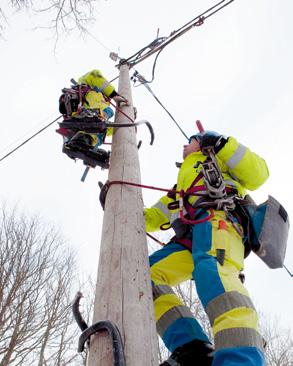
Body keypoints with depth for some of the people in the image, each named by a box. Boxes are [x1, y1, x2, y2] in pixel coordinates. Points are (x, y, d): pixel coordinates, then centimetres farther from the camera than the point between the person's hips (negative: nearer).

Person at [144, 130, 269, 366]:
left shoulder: (217, 158, 26)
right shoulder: (181, 188, 43)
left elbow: (258, 176, 8)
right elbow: (152, 219, 40)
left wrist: (221, 144, 2)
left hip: (216, 218, -6)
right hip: (189, 239, 7)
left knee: (211, 270, -37)